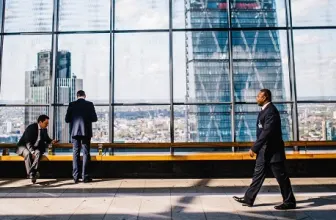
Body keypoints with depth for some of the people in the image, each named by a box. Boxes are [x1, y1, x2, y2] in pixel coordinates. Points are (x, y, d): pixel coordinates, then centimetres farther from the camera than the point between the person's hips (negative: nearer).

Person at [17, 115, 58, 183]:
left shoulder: (44, 129, 2)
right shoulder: (31, 128, -19)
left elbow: (46, 139, 18)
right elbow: (28, 142, -25)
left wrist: (51, 141, -5)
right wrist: (32, 152, -37)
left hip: (34, 147, 5)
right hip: (23, 147, -4)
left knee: (38, 153, -31)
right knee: (28, 153, -37)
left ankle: (33, 172, -39)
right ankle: (30, 174, -36)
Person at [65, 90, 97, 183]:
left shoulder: (72, 104, 1)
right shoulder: (89, 104, -2)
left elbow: (67, 119, 1)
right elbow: (94, 119, -3)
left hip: (75, 132, 2)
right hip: (86, 132, -1)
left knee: (76, 154, 7)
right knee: (86, 153, 4)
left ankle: (76, 177, 6)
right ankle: (85, 176, 4)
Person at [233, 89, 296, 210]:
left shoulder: (271, 111, -19)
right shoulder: (265, 110, 12)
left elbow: (267, 132, -26)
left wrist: (254, 148, -23)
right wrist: (257, 148, 18)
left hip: (272, 150, -10)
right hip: (264, 150, 10)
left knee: (281, 176, 3)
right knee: (258, 174, 13)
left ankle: (289, 202, 18)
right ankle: (248, 199, 20)